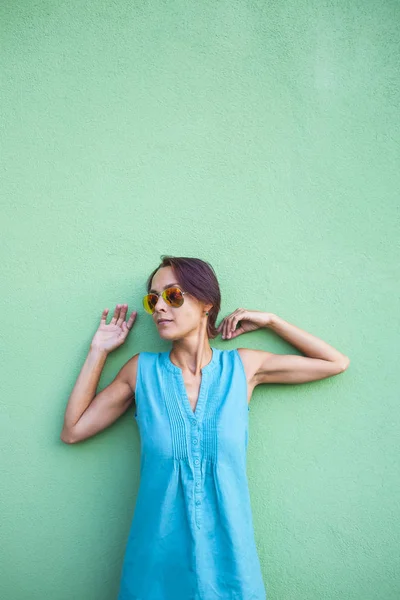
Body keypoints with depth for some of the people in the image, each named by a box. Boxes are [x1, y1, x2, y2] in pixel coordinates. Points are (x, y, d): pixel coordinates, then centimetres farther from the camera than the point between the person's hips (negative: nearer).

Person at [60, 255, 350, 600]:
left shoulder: (243, 366, -4)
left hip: (226, 554, 0)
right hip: (158, 557, 0)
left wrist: (268, 320, 0)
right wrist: (99, 351, -2)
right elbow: (72, 431, 1)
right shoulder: (142, 370, -4)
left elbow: (337, 363, 4)